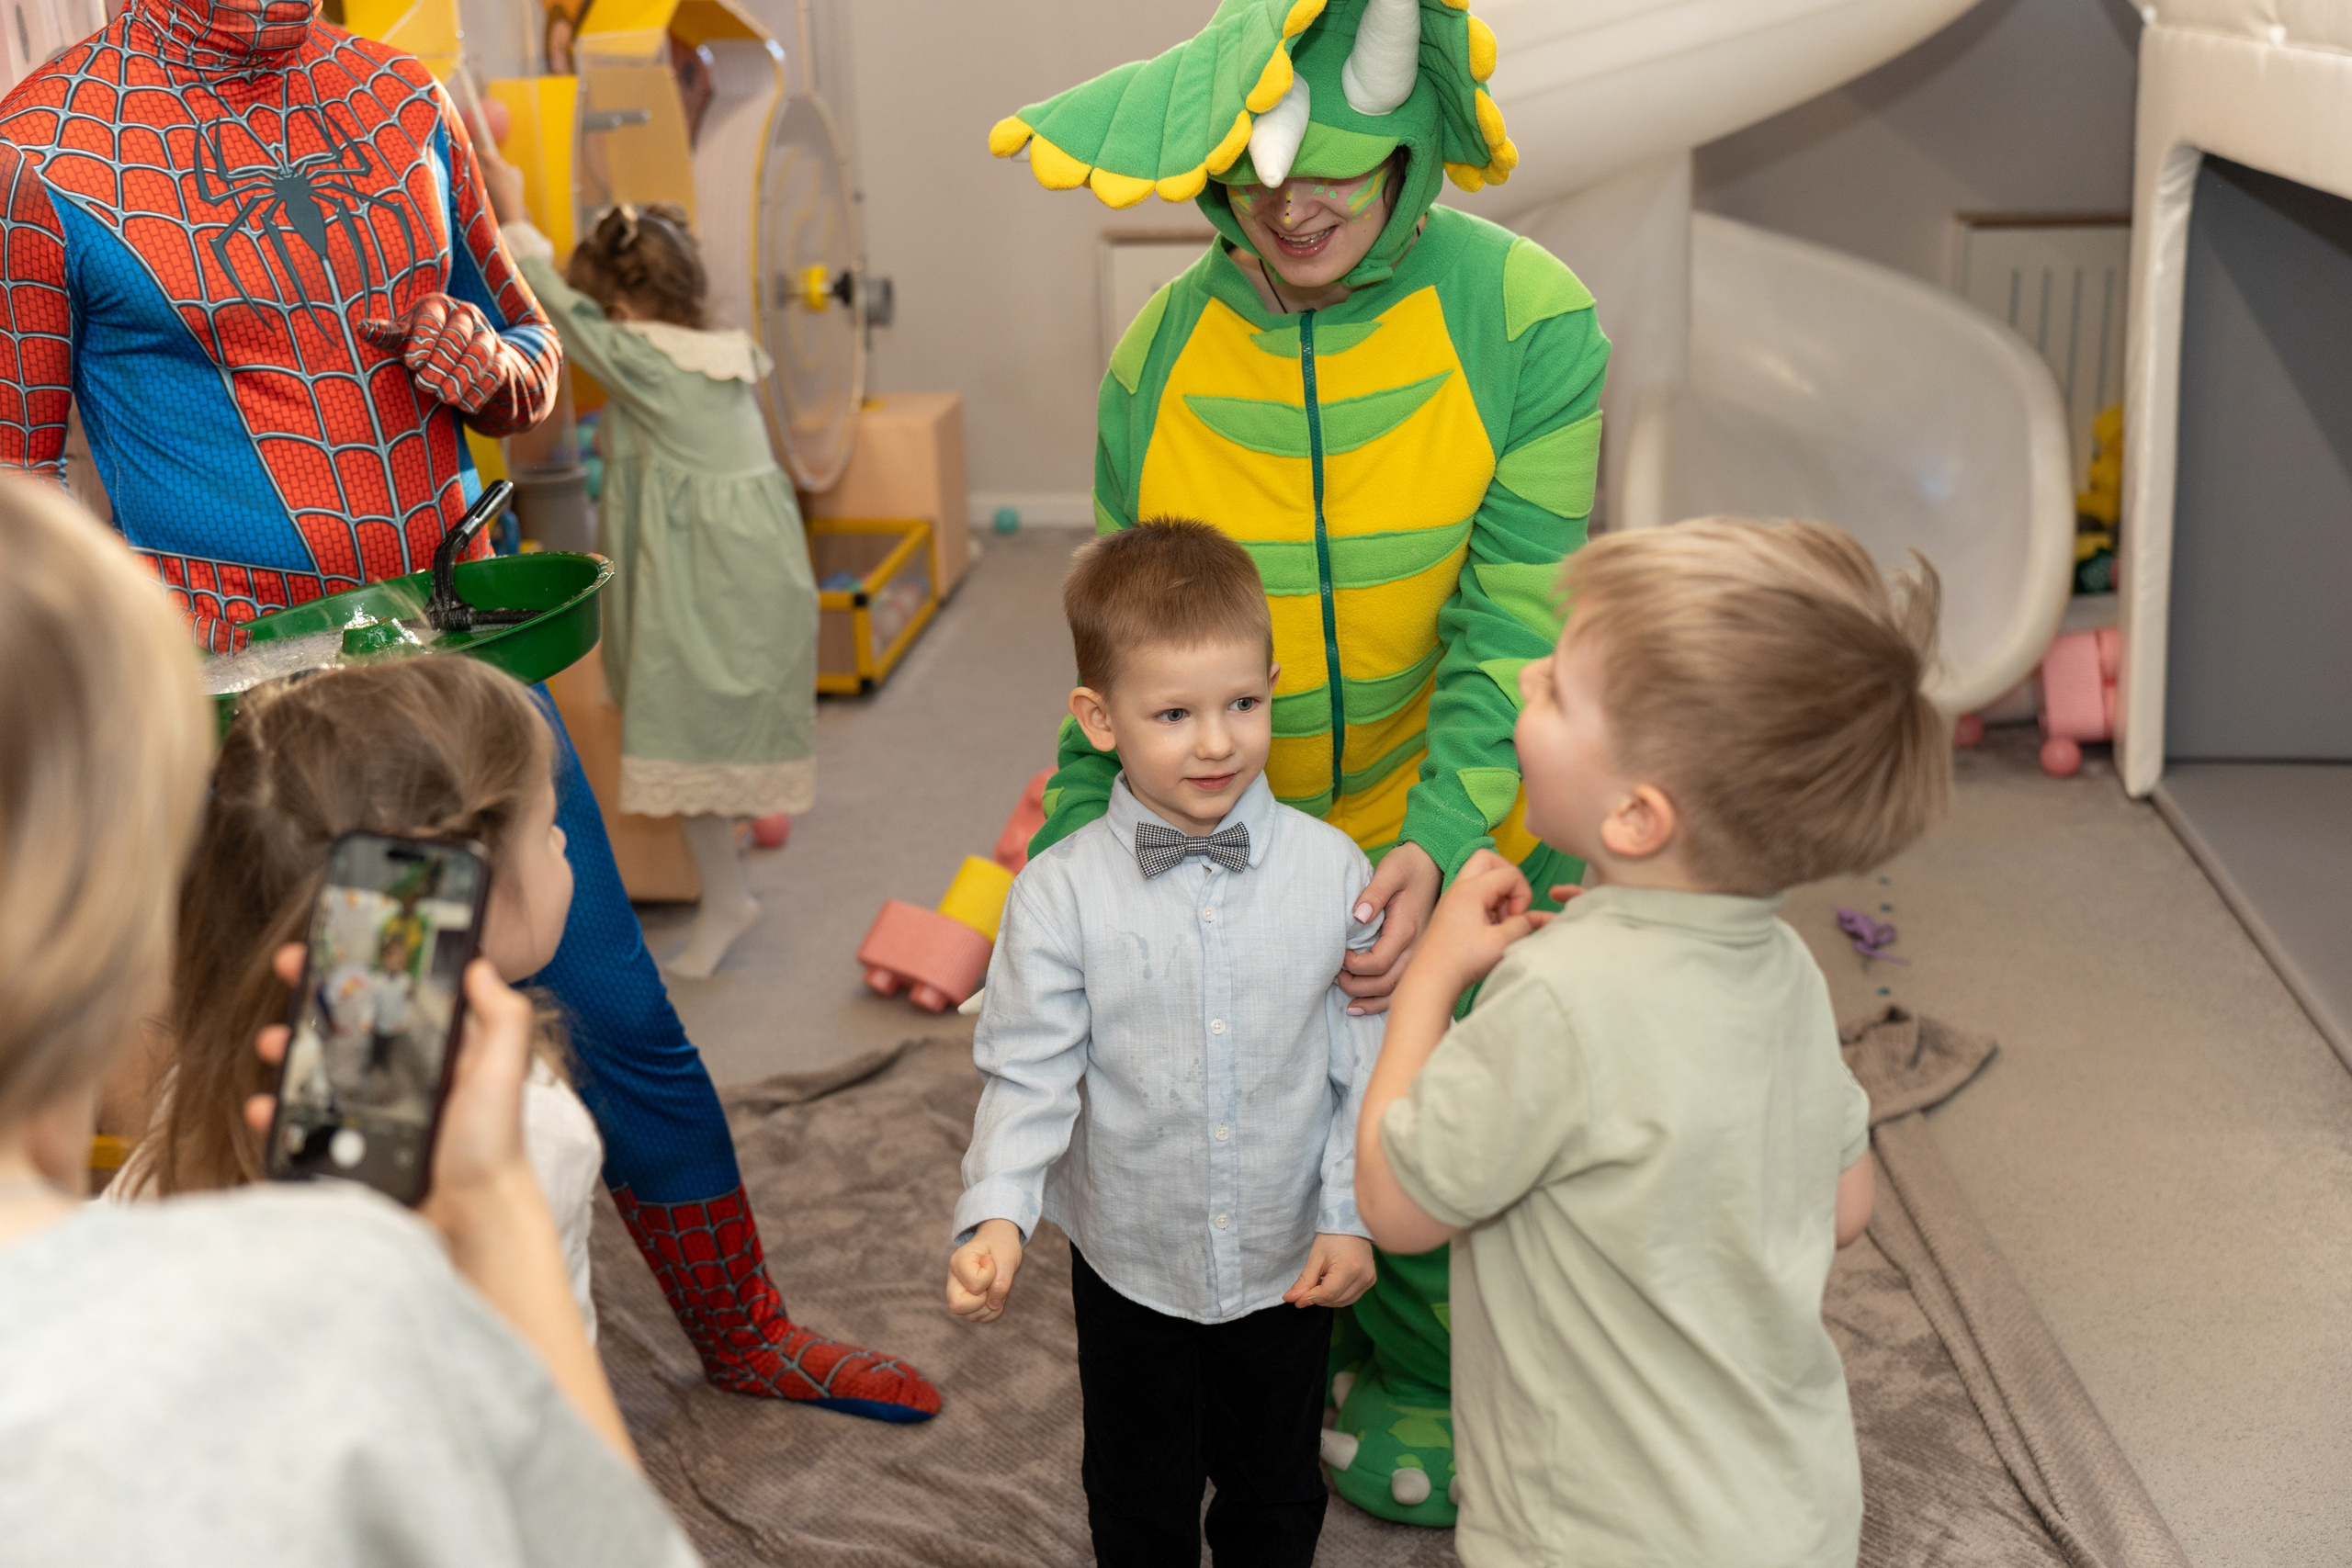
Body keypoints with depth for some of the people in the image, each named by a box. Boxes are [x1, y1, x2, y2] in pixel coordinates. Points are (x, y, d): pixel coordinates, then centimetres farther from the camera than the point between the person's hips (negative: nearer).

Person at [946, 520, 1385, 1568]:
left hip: (1288, 1264, 1)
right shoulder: (1061, 894, -17)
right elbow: (1029, 1075, -14)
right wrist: (997, 1215, -27)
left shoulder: (1333, 872, -13)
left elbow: (1368, 1061, -5)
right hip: (1131, 1264, -1)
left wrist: (1352, 1214, -8)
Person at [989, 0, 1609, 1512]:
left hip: (1463, 835, -3)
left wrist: (1433, 845, -35)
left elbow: (1511, 617, -22)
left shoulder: (1525, 320, -20)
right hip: (1245, 847, 3)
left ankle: (1425, 1381, 45)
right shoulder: (1160, 361, -10)